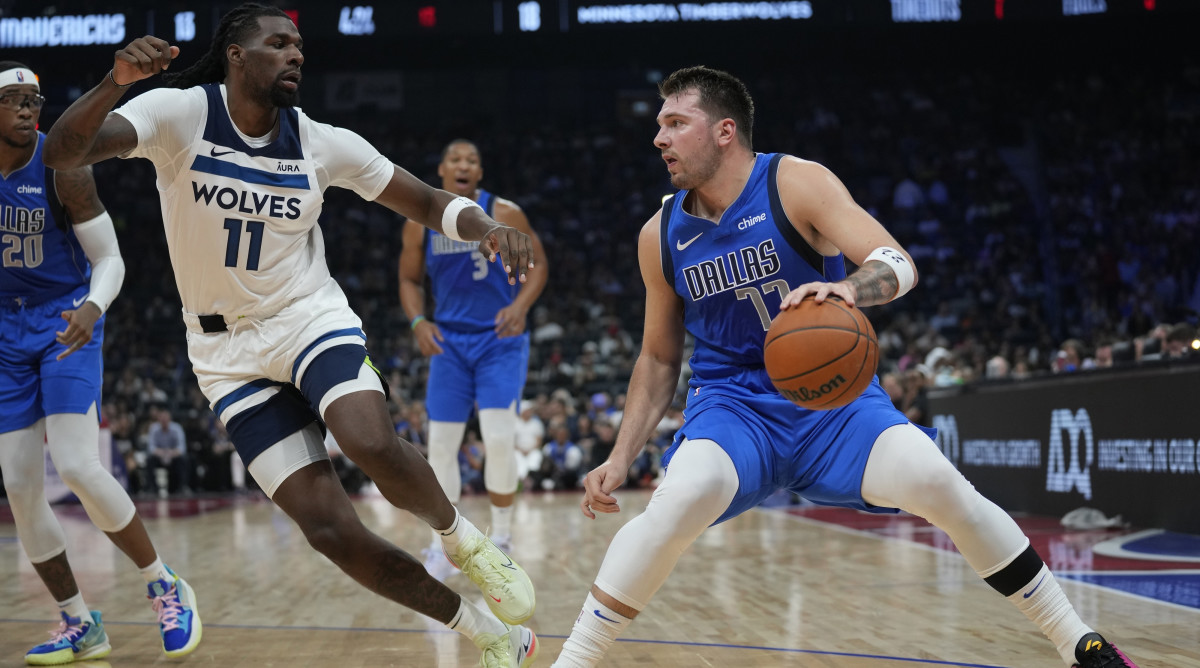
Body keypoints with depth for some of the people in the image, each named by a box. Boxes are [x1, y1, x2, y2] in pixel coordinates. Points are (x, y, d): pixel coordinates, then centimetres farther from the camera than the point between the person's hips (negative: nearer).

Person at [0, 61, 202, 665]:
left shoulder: (61, 169, -15)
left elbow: (110, 260, -12)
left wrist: (91, 308, -31)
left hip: (65, 322, -4)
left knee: (77, 467, -18)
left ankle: (166, 588, 1)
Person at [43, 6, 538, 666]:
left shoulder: (322, 143, -4)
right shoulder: (179, 113, -11)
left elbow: (427, 201, 4)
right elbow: (61, 153, -25)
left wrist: (485, 227, -18)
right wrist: (115, 81, -44)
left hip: (313, 319, 1)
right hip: (230, 352, -1)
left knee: (371, 443, -33)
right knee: (330, 530, -10)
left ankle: (462, 539, -1)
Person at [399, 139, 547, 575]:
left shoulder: (504, 214, -7)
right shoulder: (420, 224, 1)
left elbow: (537, 264, -2)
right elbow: (410, 280, 11)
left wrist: (520, 305, -20)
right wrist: (417, 321, -7)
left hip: (500, 339, -3)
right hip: (450, 341, 3)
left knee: (499, 439, -13)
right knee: (441, 444, 0)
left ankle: (501, 539, 5)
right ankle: (442, 546, 12)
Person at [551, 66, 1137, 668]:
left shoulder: (796, 184, -10)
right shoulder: (661, 236, 1)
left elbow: (898, 264, -22)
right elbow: (659, 357, 12)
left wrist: (849, 288, -45)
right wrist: (620, 459, 4)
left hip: (833, 397, -1)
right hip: (733, 404, 1)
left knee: (938, 483, -23)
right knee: (682, 498, -31)